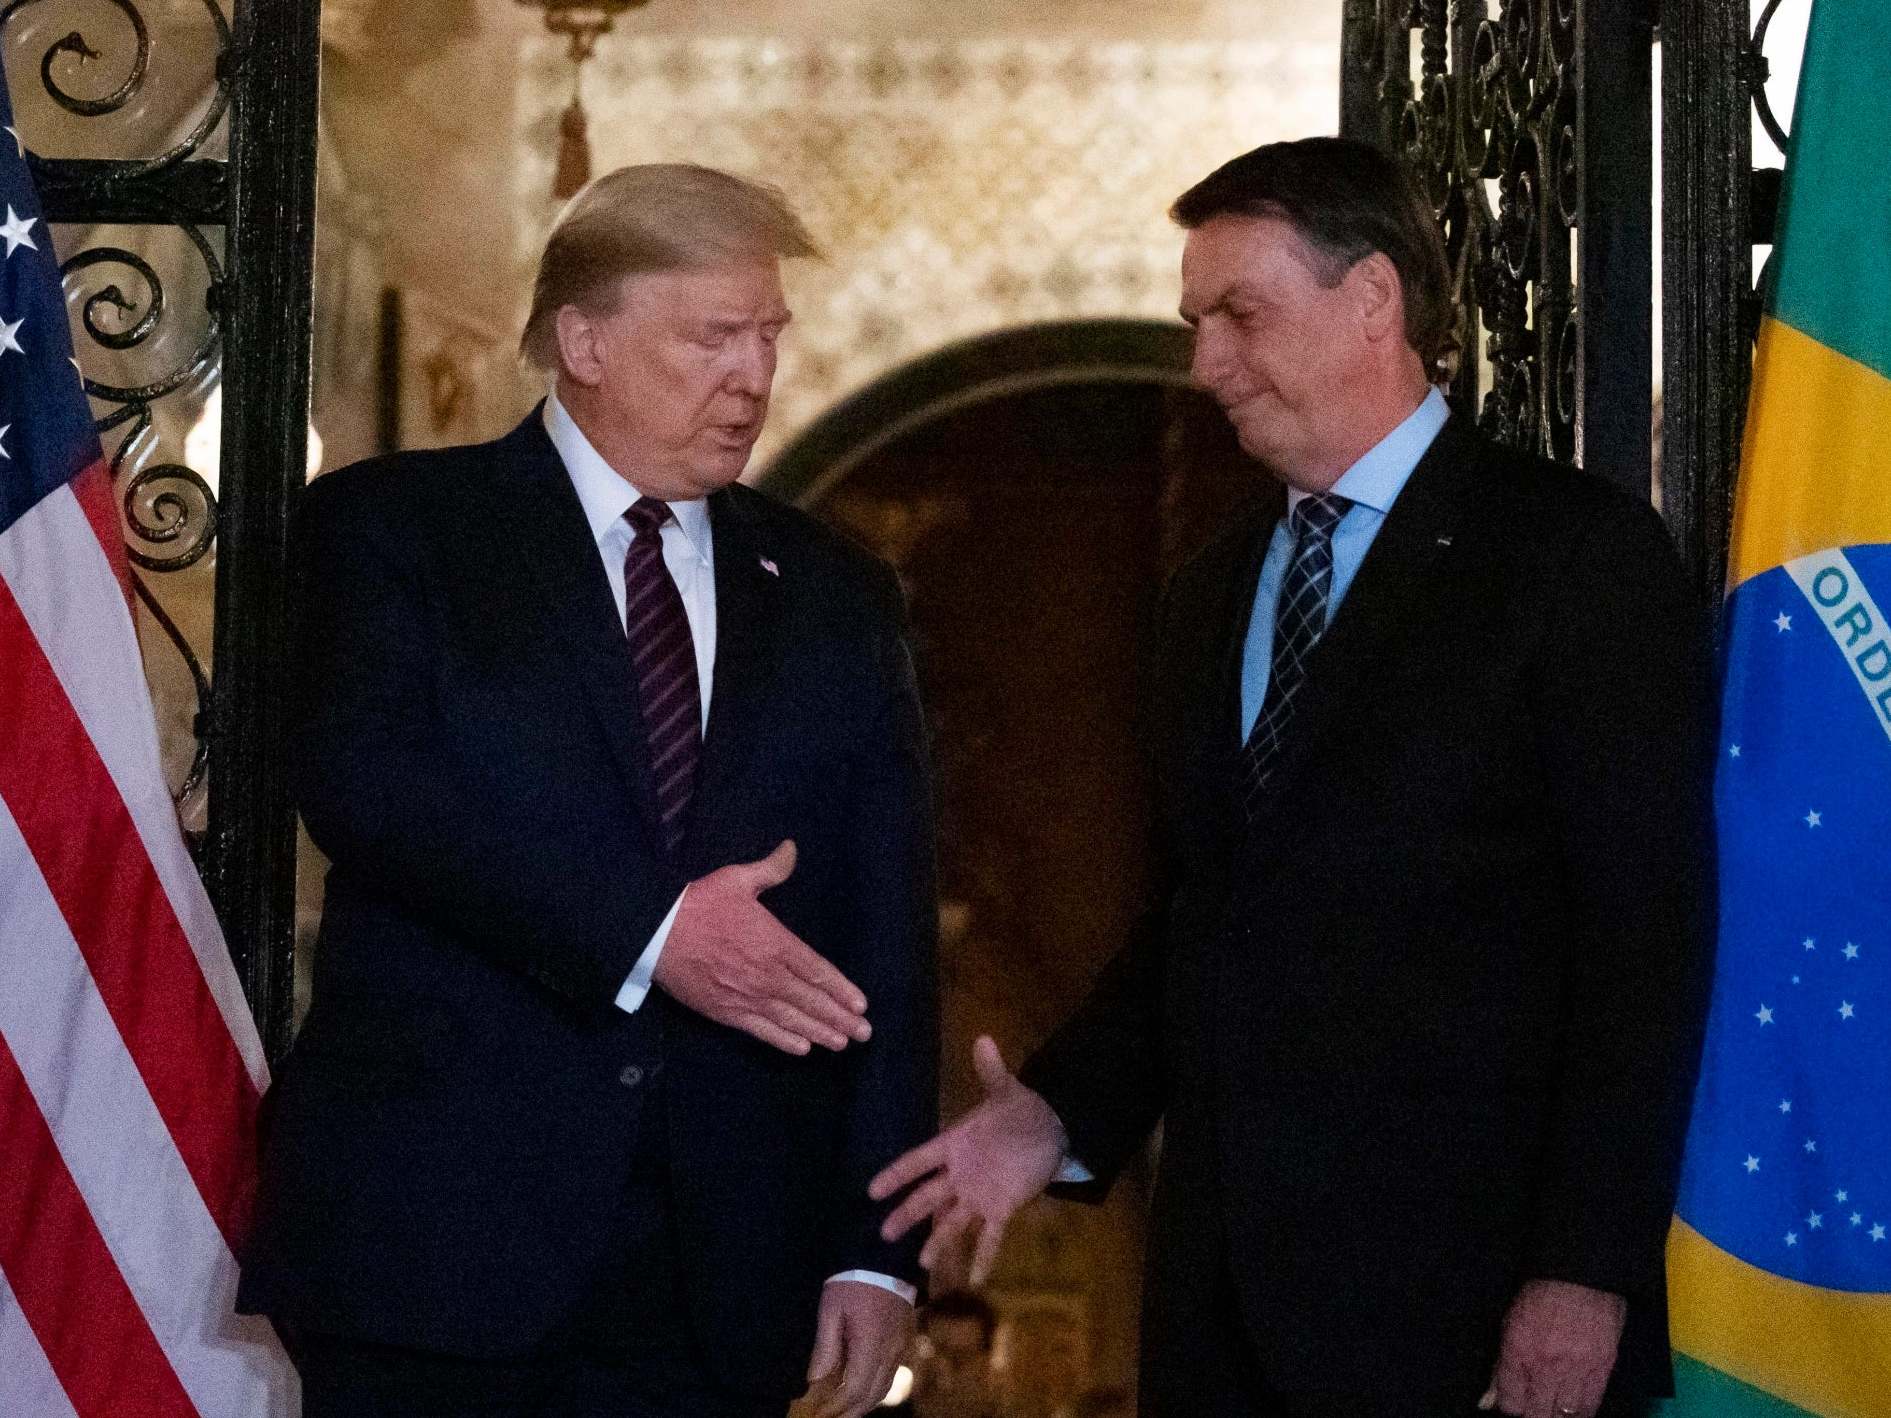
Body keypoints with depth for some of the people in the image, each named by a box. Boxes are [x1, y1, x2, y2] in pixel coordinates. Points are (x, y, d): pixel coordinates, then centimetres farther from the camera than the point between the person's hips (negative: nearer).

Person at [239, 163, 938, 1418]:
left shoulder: (835, 597, 14)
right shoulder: (391, 528, 4)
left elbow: (887, 940, 9)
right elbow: (365, 780, -14)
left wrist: (877, 1249, 1)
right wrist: (643, 932, -21)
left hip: (718, 1268, 3)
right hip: (433, 1234, -3)